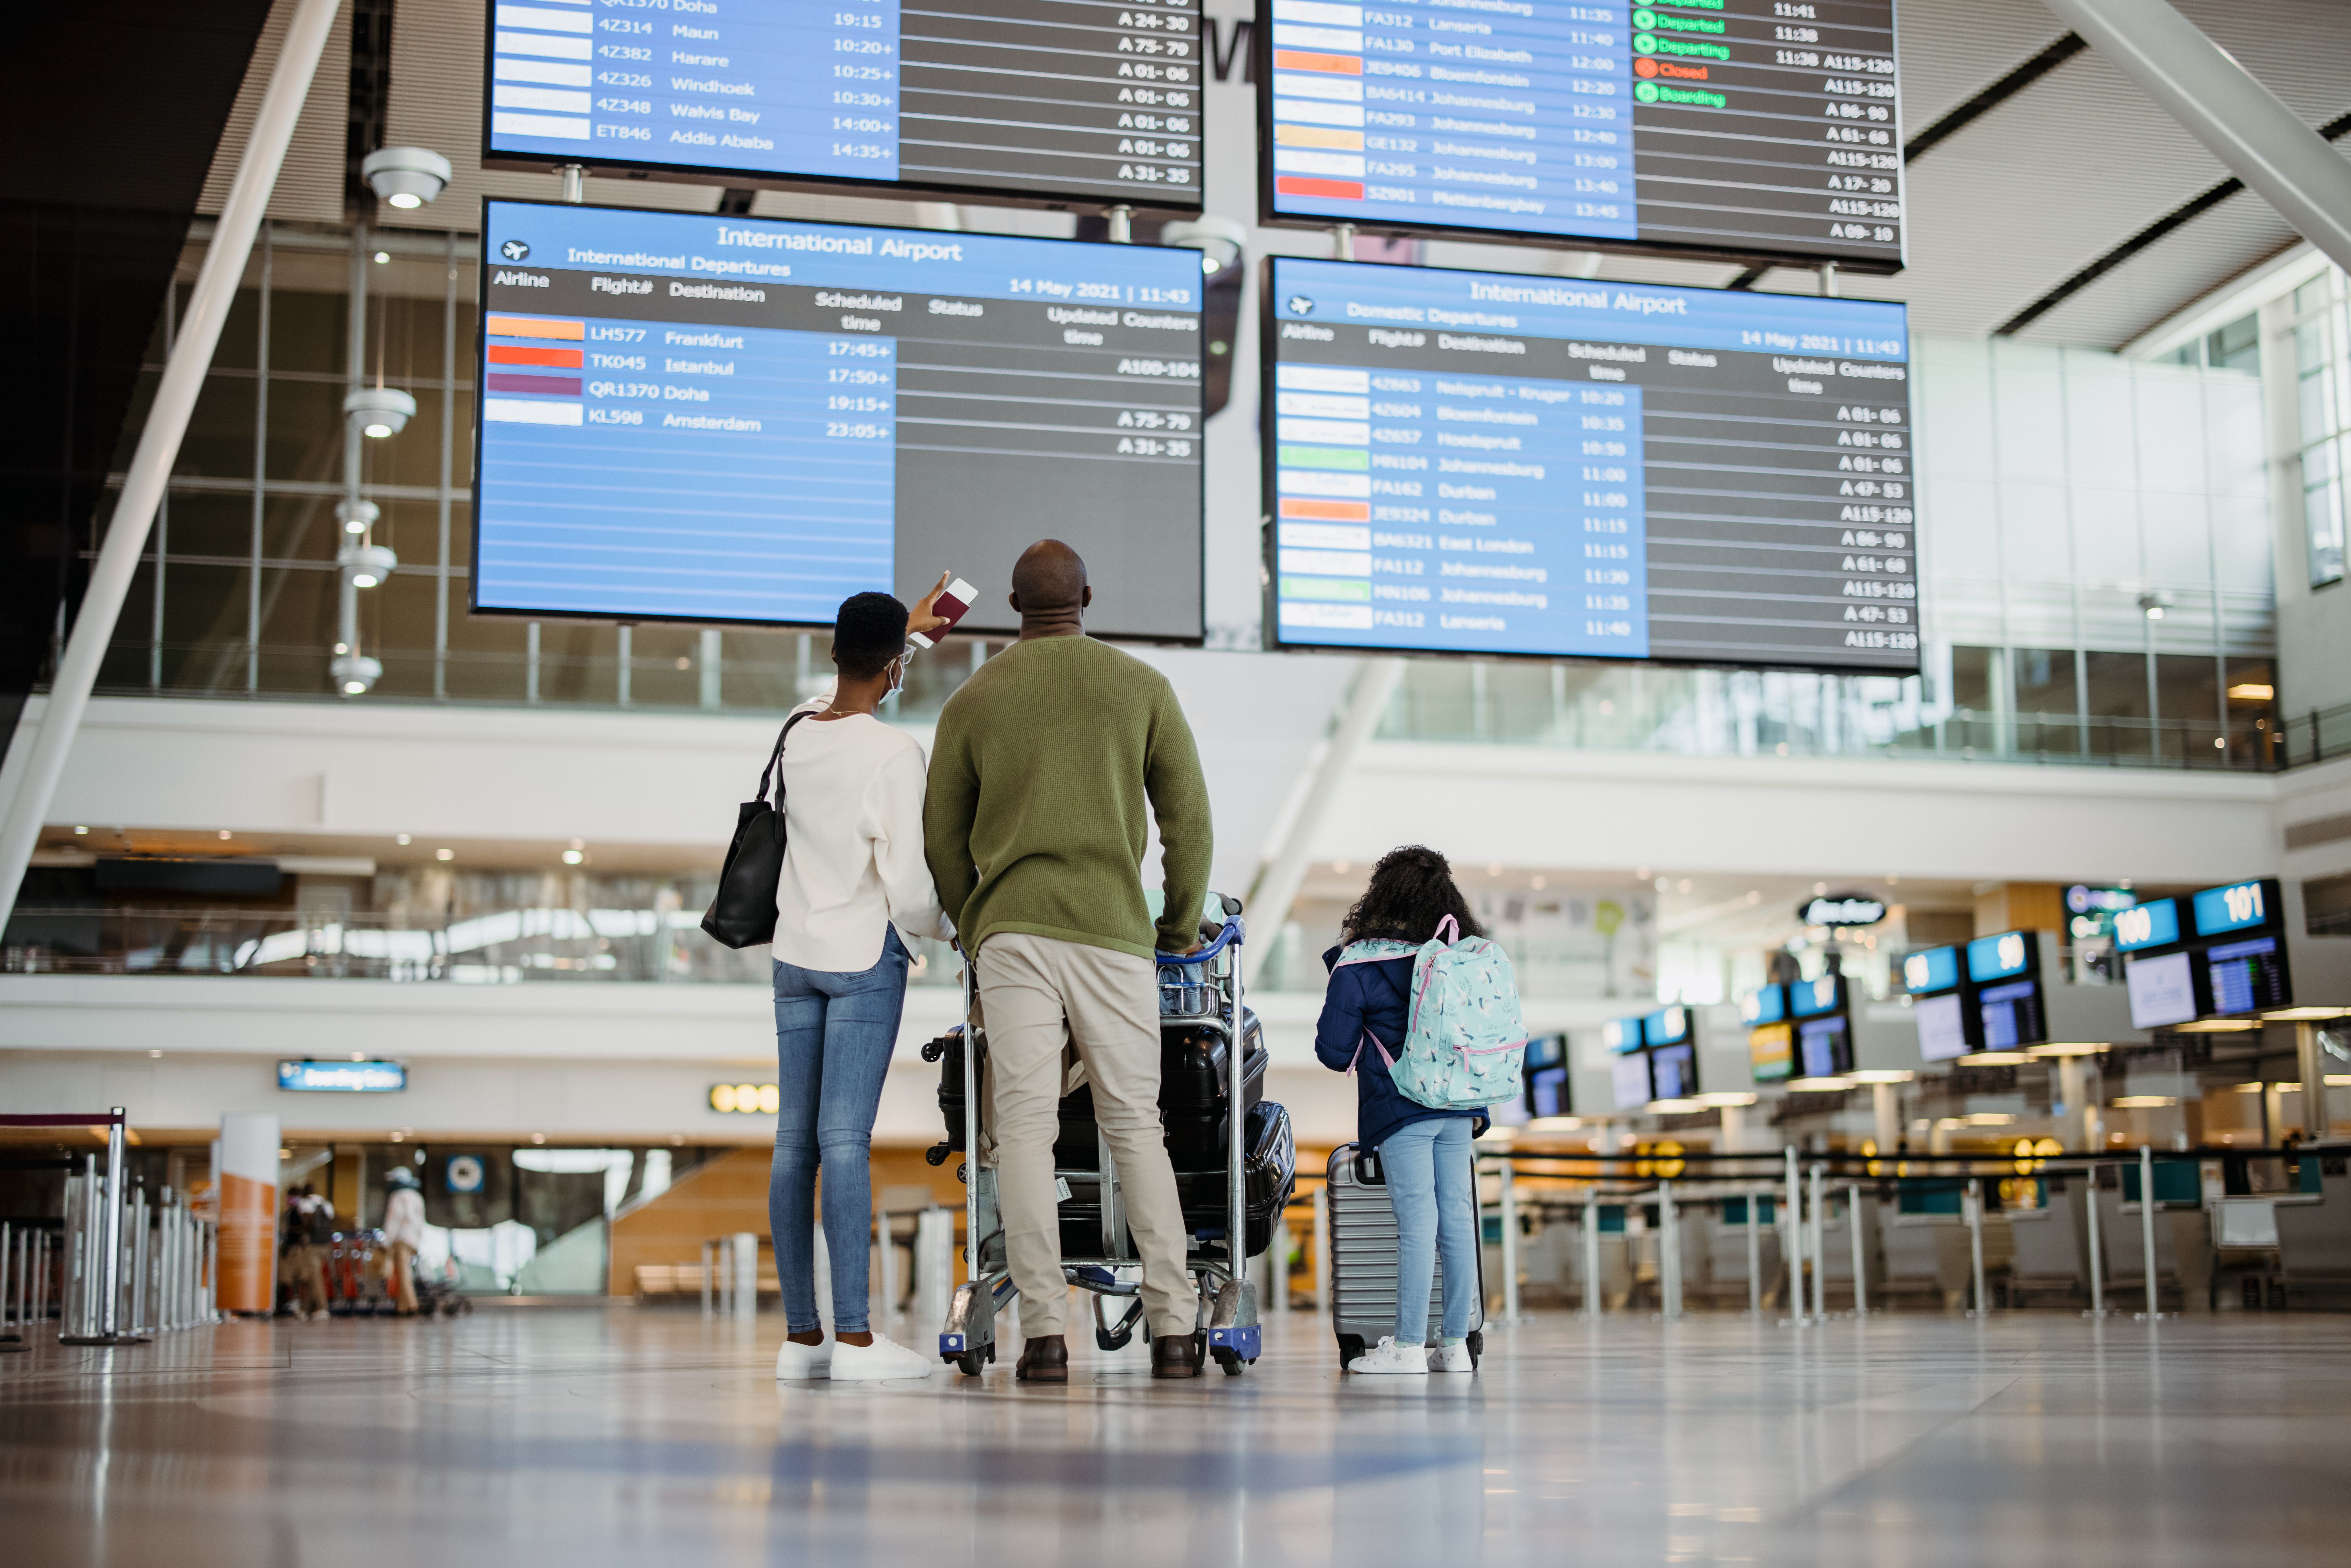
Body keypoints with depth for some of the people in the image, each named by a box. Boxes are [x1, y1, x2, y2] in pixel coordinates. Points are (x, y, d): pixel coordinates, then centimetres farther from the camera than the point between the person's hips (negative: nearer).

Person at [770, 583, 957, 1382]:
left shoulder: (797, 733, 7)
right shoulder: (895, 753, -12)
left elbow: (840, 691, 32)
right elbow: (906, 884, -16)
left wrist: (909, 624, 43)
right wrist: (950, 928, 5)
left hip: (795, 956, 6)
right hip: (865, 955, -6)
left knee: (795, 1141, 4)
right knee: (846, 1139, -10)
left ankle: (801, 1334, 7)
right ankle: (853, 1337, -10)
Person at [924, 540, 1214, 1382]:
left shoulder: (973, 700, 9)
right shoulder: (1142, 687, 7)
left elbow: (942, 839, 12)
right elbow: (1188, 818, 7)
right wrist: (1182, 927, 18)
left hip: (1012, 933, 0)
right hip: (1115, 933, 0)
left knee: (1024, 1128, -2)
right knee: (1136, 1127, 6)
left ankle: (1045, 1331, -7)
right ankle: (1174, 1328, 2)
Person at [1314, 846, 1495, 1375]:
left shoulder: (1358, 967, -7)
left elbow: (1334, 1050, -5)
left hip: (1399, 1112, -5)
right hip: (1458, 1112, 5)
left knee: (1417, 1223, -7)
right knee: (1457, 1219, 6)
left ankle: (1408, 1346, -4)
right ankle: (1455, 1343, 10)